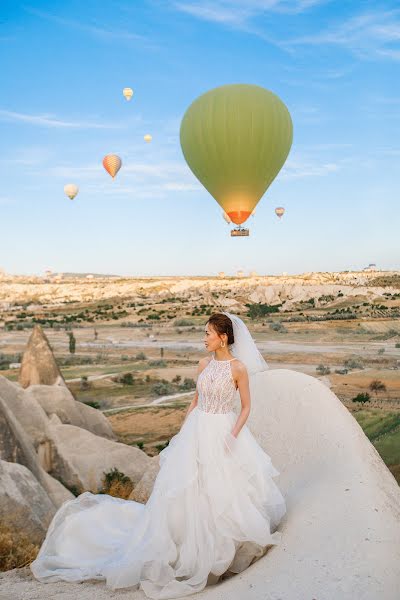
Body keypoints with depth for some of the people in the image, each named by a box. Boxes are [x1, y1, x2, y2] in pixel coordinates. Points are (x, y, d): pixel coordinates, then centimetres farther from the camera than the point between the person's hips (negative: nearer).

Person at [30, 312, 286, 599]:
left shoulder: (239, 368, -12)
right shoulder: (204, 363, 2)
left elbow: (246, 407, -5)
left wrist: (232, 436, -16)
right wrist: (182, 431, 10)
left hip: (225, 432, -4)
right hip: (198, 431, 4)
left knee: (231, 488, 5)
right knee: (186, 485, 7)